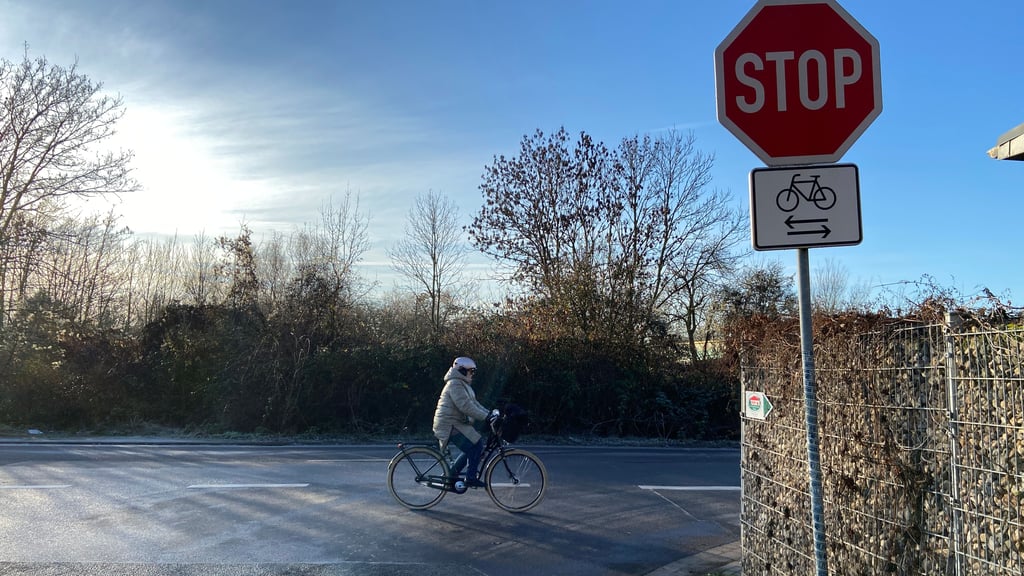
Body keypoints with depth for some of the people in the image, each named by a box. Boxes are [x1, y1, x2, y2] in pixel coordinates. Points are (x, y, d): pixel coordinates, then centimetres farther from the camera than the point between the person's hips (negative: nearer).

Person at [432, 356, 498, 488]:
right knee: (477, 444, -16)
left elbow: (474, 403, 18)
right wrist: (486, 416, -27)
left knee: (472, 449, 11)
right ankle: (471, 478, -9)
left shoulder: (463, 385, 19)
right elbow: (466, 406, -26)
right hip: (450, 425, -11)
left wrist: (490, 413, 5)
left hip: (456, 424, 11)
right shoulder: (455, 384, -16)